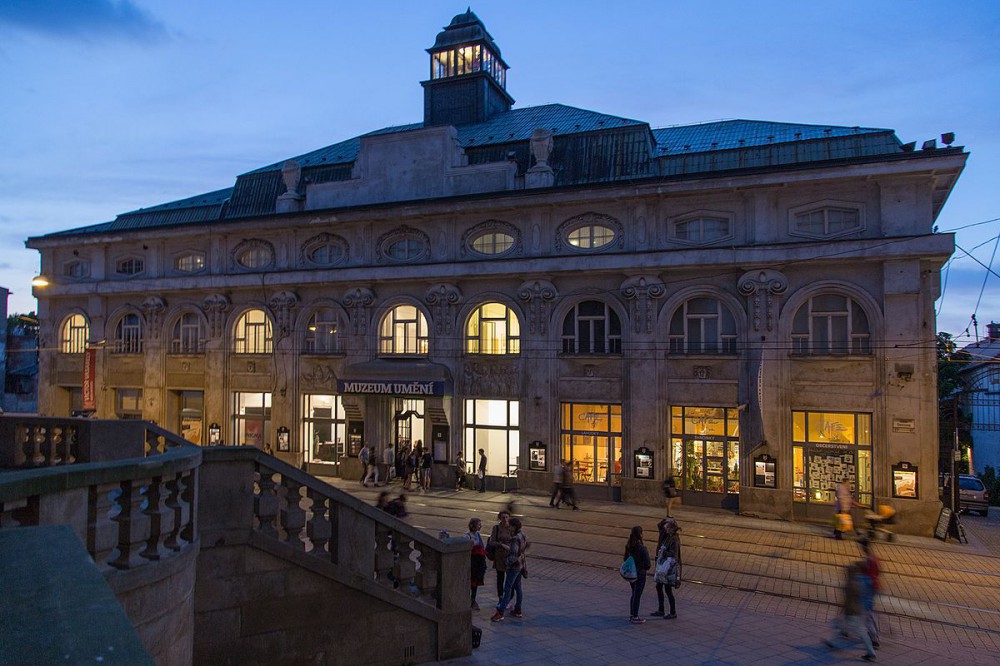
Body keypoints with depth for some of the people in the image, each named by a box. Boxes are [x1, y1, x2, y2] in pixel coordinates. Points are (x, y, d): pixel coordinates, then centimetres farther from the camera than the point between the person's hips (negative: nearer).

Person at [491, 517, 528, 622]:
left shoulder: (515, 539, -25)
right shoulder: (523, 536, 3)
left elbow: (514, 556, -27)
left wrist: (506, 562, -12)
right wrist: (507, 547, 13)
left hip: (514, 566, -9)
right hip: (521, 564, 9)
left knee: (507, 589, -4)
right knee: (517, 587, 16)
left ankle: (500, 613, 1)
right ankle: (518, 611, 25)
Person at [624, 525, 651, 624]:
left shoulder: (628, 546, -2)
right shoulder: (642, 548, -23)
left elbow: (625, 559, 7)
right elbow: (647, 563, -19)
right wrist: (646, 568, 2)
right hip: (640, 574, -7)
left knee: (634, 594, 21)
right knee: (637, 595, 5)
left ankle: (631, 615, 29)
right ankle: (635, 618, 14)